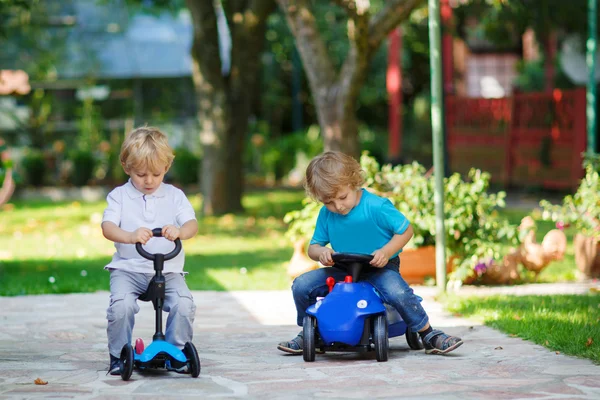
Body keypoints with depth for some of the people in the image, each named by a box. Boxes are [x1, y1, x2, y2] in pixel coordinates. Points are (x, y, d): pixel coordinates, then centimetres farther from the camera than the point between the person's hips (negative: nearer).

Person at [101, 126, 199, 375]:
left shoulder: (174, 196, 9)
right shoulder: (119, 196, 4)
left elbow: (192, 224, -5)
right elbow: (107, 228, -12)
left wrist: (180, 232, -31)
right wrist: (130, 236, -35)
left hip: (168, 269, 2)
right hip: (128, 268, -1)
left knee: (184, 304, -23)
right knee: (121, 305, -28)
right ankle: (118, 356, -6)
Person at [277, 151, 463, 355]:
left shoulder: (377, 207, -18)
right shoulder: (326, 215, -3)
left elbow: (406, 230, -9)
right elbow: (313, 246, 6)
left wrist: (386, 251, -25)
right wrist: (320, 252, -20)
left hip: (379, 269, -5)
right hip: (343, 270, 5)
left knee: (398, 292, -35)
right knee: (301, 285, -12)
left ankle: (429, 335, -14)